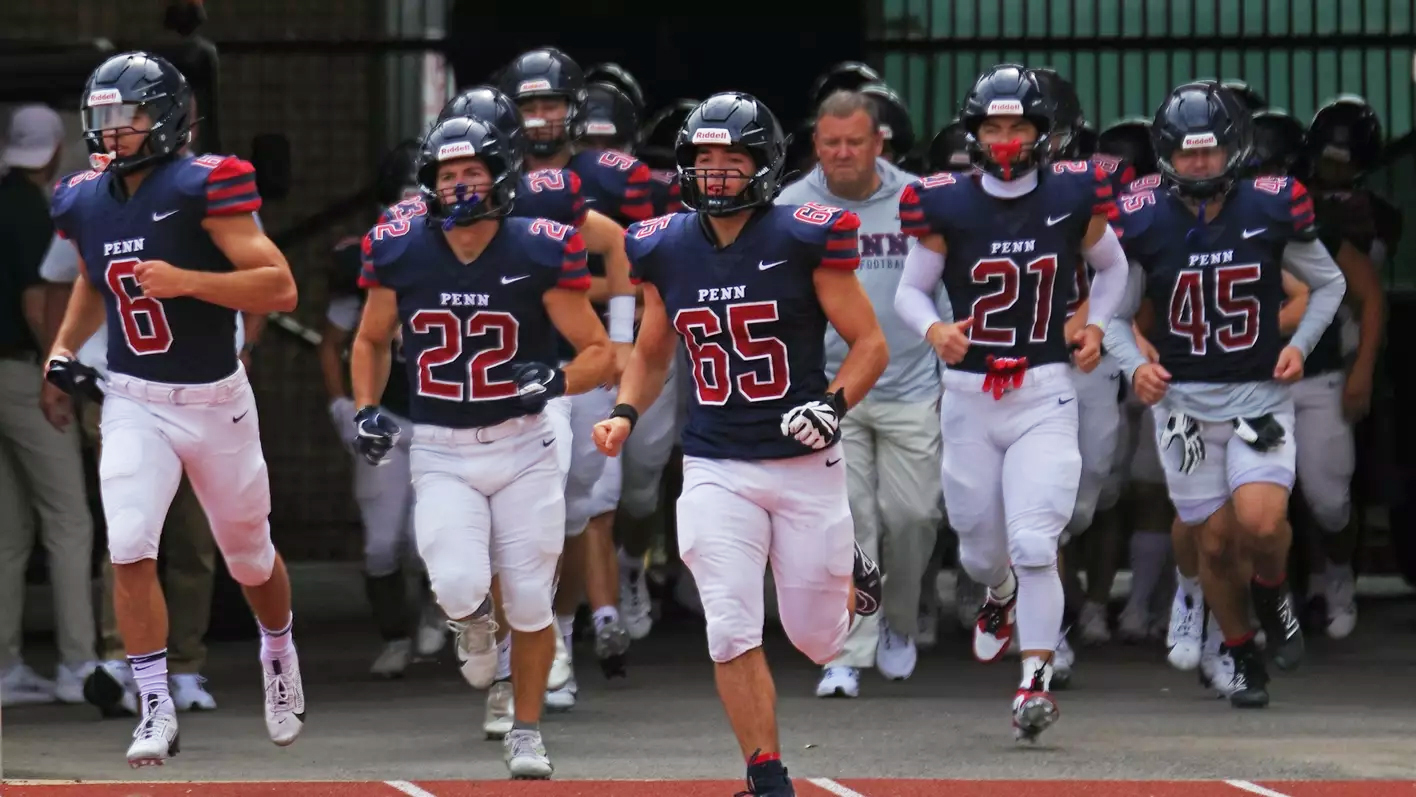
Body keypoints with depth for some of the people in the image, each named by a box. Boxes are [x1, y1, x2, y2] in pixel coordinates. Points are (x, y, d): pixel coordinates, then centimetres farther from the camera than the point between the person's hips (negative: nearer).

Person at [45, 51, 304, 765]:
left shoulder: (201, 190, -17)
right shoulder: (86, 203, 0)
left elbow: (280, 288, -22)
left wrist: (185, 281, -30)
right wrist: (65, 345, 10)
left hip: (216, 401, -3)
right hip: (133, 404, 3)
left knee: (249, 556, 15)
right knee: (130, 550, -16)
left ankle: (279, 655, 46)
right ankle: (157, 713, -9)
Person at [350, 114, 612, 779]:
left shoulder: (537, 253, -10)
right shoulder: (401, 252, -5)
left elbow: (599, 352, -4)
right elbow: (371, 341, 13)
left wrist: (557, 381, -24)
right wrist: (366, 411, -2)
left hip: (522, 449, 0)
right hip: (440, 453, 0)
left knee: (529, 604, 2)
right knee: (460, 587, -18)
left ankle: (526, 732, 24)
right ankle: (472, 623, 21)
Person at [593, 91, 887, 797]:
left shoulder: (803, 240, -9)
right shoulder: (664, 250, 2)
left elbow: (870, 345, -4)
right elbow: (651, 355, 17)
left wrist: (833, 403, -21)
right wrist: (625, 413, -2)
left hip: (806, 466, -2)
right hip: (716, 469, 2)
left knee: (815, 639, 7)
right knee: (732, 634, -10)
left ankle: (845, 571, 42)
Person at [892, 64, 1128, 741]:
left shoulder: (1071, 198, -3)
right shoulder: (947, 207, -5)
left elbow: (1111, 267, 16)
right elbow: (910, 289, 5)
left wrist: (1096, 325, 0)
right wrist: (932, 329, -16)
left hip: (1044, 394, -1)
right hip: (968, 397, 2)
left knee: (1033, 544, -15)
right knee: (981, 547, 15)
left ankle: (1037, 679, -6)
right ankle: (1000, 596, 52)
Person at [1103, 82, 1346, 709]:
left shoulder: (1272, 210, -6)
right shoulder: (1145, 224, -6)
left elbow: (1328, 282, 10)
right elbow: (1114, 314, 6)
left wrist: (1300, 344, -4)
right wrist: (1134, 367, -12)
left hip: (1260, 394, -1)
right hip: (1183, 399, 1)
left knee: (1260, 520, -21)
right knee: (1215, 543, 3)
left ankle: (1272, 590, 13)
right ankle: (1243, 658, 24)